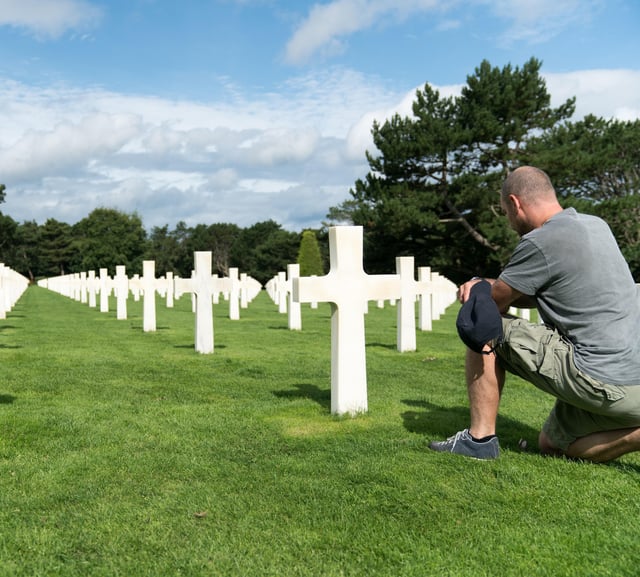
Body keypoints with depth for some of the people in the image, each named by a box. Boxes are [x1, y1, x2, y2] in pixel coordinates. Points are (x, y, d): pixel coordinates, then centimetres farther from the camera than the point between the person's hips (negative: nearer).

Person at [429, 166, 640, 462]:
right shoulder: (596, 225, 13)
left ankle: (479, 438, 7)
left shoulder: (540, 242, -15)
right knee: (552, 444, 28)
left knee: (484, 330, 3)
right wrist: (485, 285, 7)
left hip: (600, 380, -9)